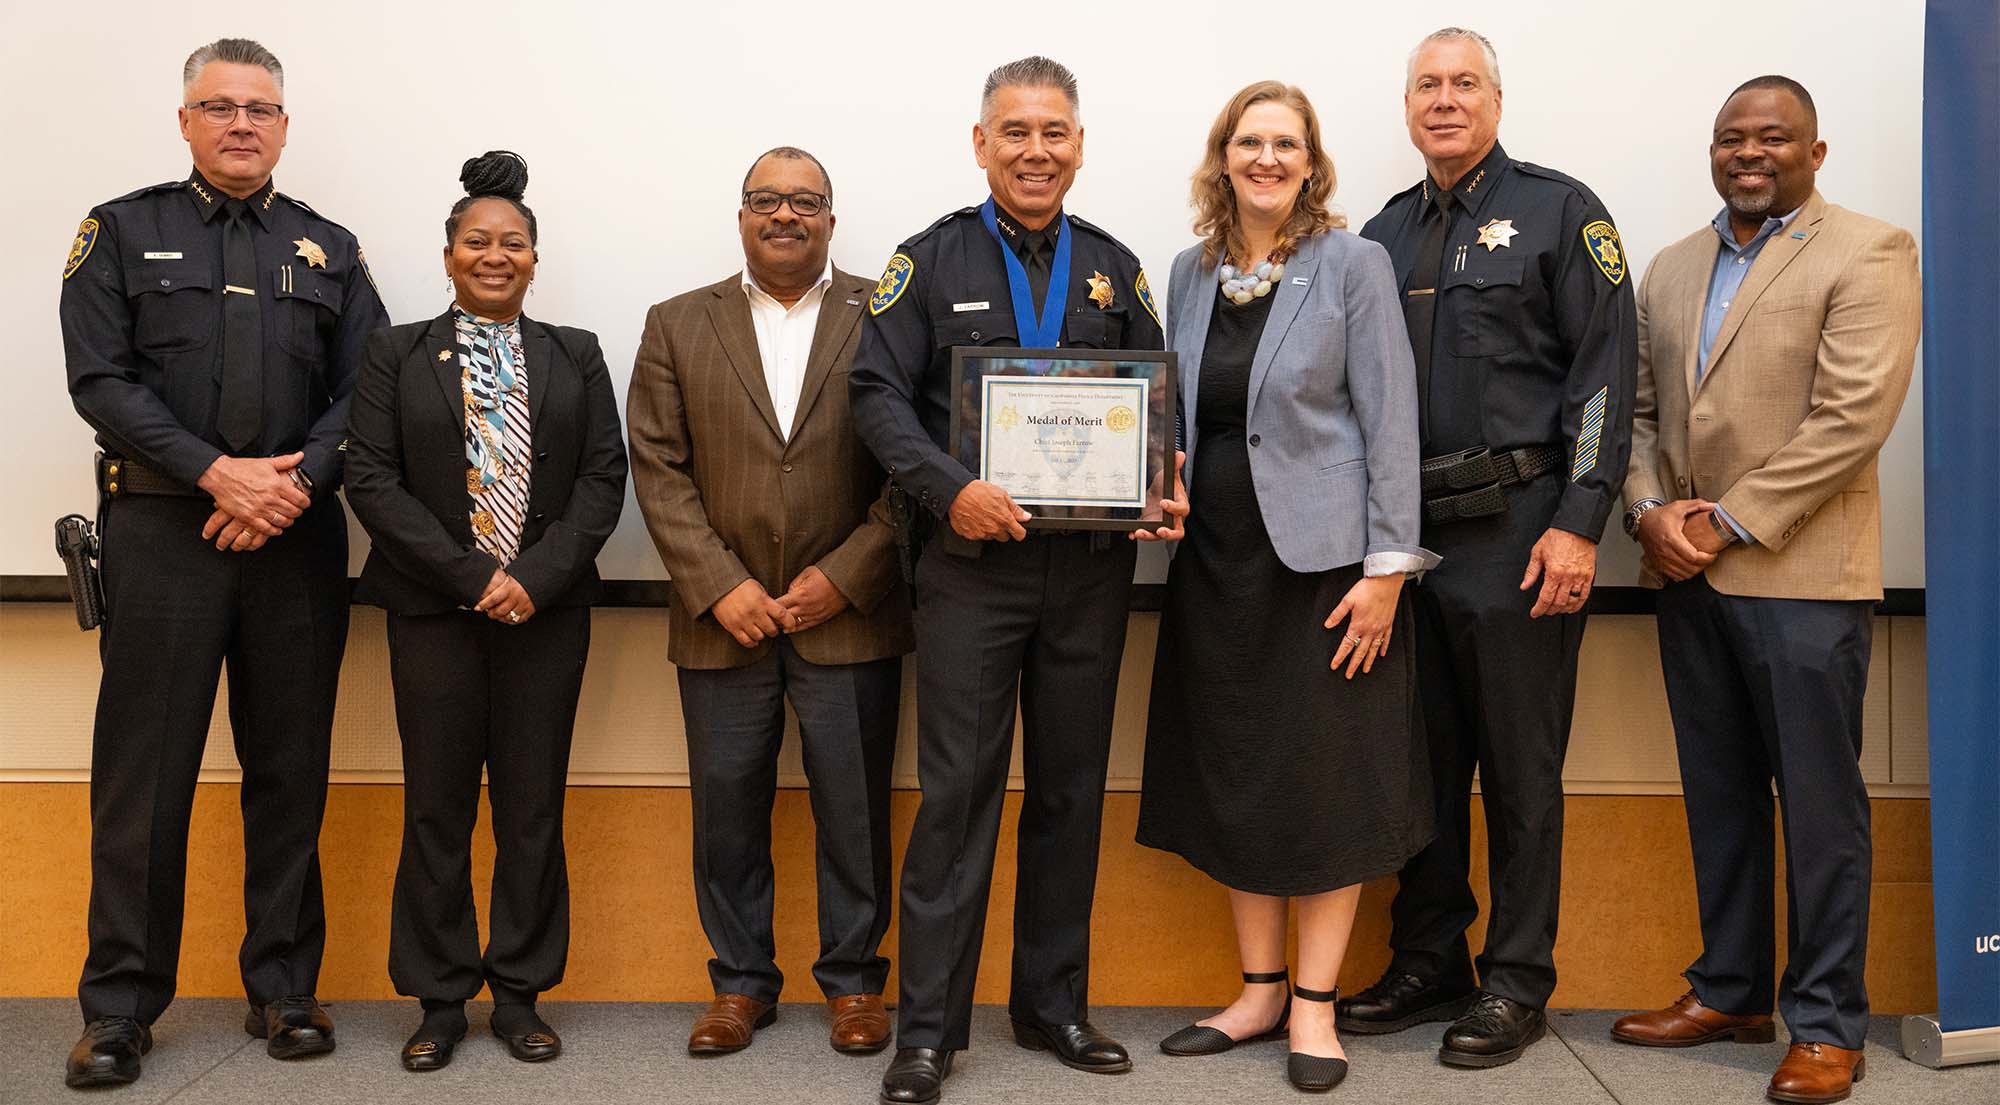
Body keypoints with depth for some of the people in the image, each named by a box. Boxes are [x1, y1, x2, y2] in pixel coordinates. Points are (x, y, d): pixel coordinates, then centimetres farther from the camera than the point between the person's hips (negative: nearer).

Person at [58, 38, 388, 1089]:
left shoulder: (328, 250, 12)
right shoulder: (121, 232, 7)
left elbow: (364, 392, 4)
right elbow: (100, 379, -3)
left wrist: (296, 484, -12)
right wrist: (217, 473, -13)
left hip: (296, 534, 2)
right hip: (162, 530, -2)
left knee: (290, 772, 6)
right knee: (142, 773, 0)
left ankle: (284, 991, 17)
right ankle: (120, 1006, 11)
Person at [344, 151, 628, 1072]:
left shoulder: (576, 356, 10)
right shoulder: (397, 354, 7)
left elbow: (604, 476, 2)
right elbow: (370, 478, -2)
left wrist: (537, 577, -12)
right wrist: (470, 576, -12)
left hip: (546, 609, 1)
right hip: (434, 609, -1)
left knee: (533, 807, 5)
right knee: (437, 808, 4)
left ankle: (520, 995, 16)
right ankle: (440, 1000, 16)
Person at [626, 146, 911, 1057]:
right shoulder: (677, 326, 8)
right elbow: (659, 468, 2)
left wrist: (843, 577, -10)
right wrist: (720, 586, -9)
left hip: (850, 617, -1)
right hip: (723, 619, 2)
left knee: (854, 810, 5)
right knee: (728, 811, 8)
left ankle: (853, 980, 21)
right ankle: (741, 982, 23)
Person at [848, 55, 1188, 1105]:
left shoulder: (1114, 268, 12)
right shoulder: (931, 260, 3)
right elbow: (878, 393, -4)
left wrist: (1166, 489, -6)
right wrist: (948, 489, -18)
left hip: (1091, 566, 3)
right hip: (973, 560, -3)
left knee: (1071, 790, 10)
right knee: (956, 792, -2)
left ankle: (1053, 1003, 24)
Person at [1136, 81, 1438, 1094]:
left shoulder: (1351, 263, -4)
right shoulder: (1191, 272, 9)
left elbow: (1390, 417, -8)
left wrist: (1386, 566, -13)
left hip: (1322, 556, -5)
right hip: (1218, 557, 5)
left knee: (1328, 781, 2)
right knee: (1233, 780, 10)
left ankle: (1315, 1004, 15)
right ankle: (1259, 992, 24)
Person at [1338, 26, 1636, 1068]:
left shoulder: (1559, 210, 1)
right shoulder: (1385, 233, 15)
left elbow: (1605, 369, -6)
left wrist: (1578, 525, -14)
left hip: (1517, 535, -5)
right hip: (1406, 535, 5)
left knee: (1520, 772, 2)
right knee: (1422, 761, 11)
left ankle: (1517, 982, 15)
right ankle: (1428, 963, 24)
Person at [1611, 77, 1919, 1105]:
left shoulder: (1869, 253, -3)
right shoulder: (1672, 268, 16)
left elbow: (1849, 419, -13)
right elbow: (1638, 409, 15)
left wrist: (1727, 523, -15)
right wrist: (1648, 510, -4)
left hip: (1800, 576, -6)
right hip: (1689, 576, 6)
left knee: (1819, 805, 1)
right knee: (1718, 796, 13)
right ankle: (1729, 990, 25)